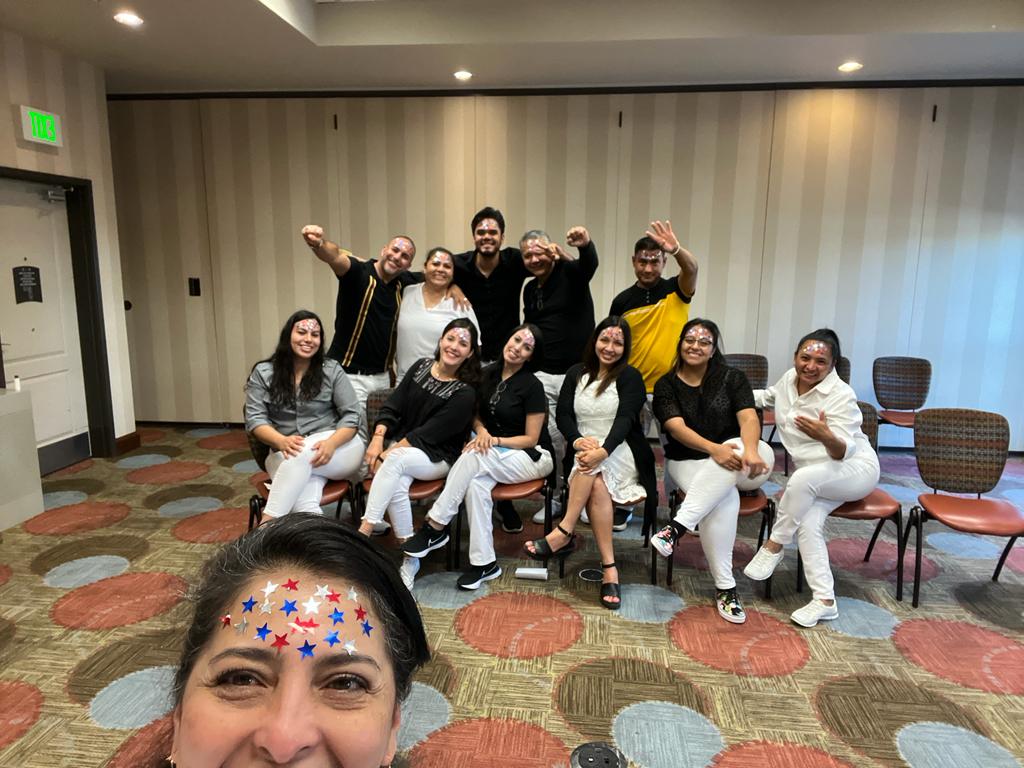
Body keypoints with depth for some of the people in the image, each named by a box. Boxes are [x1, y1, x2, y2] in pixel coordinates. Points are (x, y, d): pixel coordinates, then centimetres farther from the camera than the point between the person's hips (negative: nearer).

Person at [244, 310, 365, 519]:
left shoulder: (332, 370, 3)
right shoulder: (263, 373, 5)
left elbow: (351, 416, -1)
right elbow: (255, 419, -1)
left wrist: (331, 443, -22)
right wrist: (282, 441, -22)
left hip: (340, 448, -1)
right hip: (287, 454, 1)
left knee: (303, 454, -35)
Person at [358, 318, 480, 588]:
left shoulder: (464, 393, -10)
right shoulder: (421, 367, 5)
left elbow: (428, 433, -15)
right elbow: (392, 407, 3)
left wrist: (388, 454, -18)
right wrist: (377, 439, -13)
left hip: (437, 457, -3)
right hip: (399, 445, 4)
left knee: (395, 462, -35)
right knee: (397, 484, -30)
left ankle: (363, 533, -33)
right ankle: (409, 557, -20)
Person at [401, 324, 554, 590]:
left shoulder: (532, 386, -12)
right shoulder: (488, 373, 5)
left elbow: (531, 439, -10)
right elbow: (476, 415, 14)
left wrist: (495, 440, -23)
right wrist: (481, 430, -9)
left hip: (533, 457, -4)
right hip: (494, 455, 5)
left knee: (475, 455, -34)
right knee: (476, 484, -32)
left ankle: (435, 527, -27)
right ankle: (485, 563, -24)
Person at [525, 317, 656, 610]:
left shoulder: (630, 377, 1)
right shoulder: (576, 374, 12)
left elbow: (625, 419, -14)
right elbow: (563, 415, 2)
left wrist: (602, 451, -33)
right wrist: (578, 441, -21)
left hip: (620, 454, -2)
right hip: (584, 453, 2)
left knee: (593, 469, -36)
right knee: (597, 486, -31)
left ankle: (563, 534, -27)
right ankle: (609, 568, -29)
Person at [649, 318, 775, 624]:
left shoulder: (732, 378, 4)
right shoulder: (666, 385, 2)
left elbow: (748, 418, -12)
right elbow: (676, 427, -13)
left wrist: (749, 450, -35)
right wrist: (714, 449, -32)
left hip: (734, 456, 1)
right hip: (689, 461, 0)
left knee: (737, 449, -37)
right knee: (724, 499, -33)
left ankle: (678, 526, -42)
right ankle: (725, 587, -25)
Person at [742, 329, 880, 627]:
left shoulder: (841, 396, -20)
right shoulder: (789, 378, 0)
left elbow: (844, 451, -27)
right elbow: (769, 396, 26)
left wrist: (827, 438, -50)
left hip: (855, 469, -6)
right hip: (814, 478, 6)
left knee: (803, 478, -38)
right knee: (807, 524, -24)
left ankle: (773, 546, -19)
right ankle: (825, 601, -16)